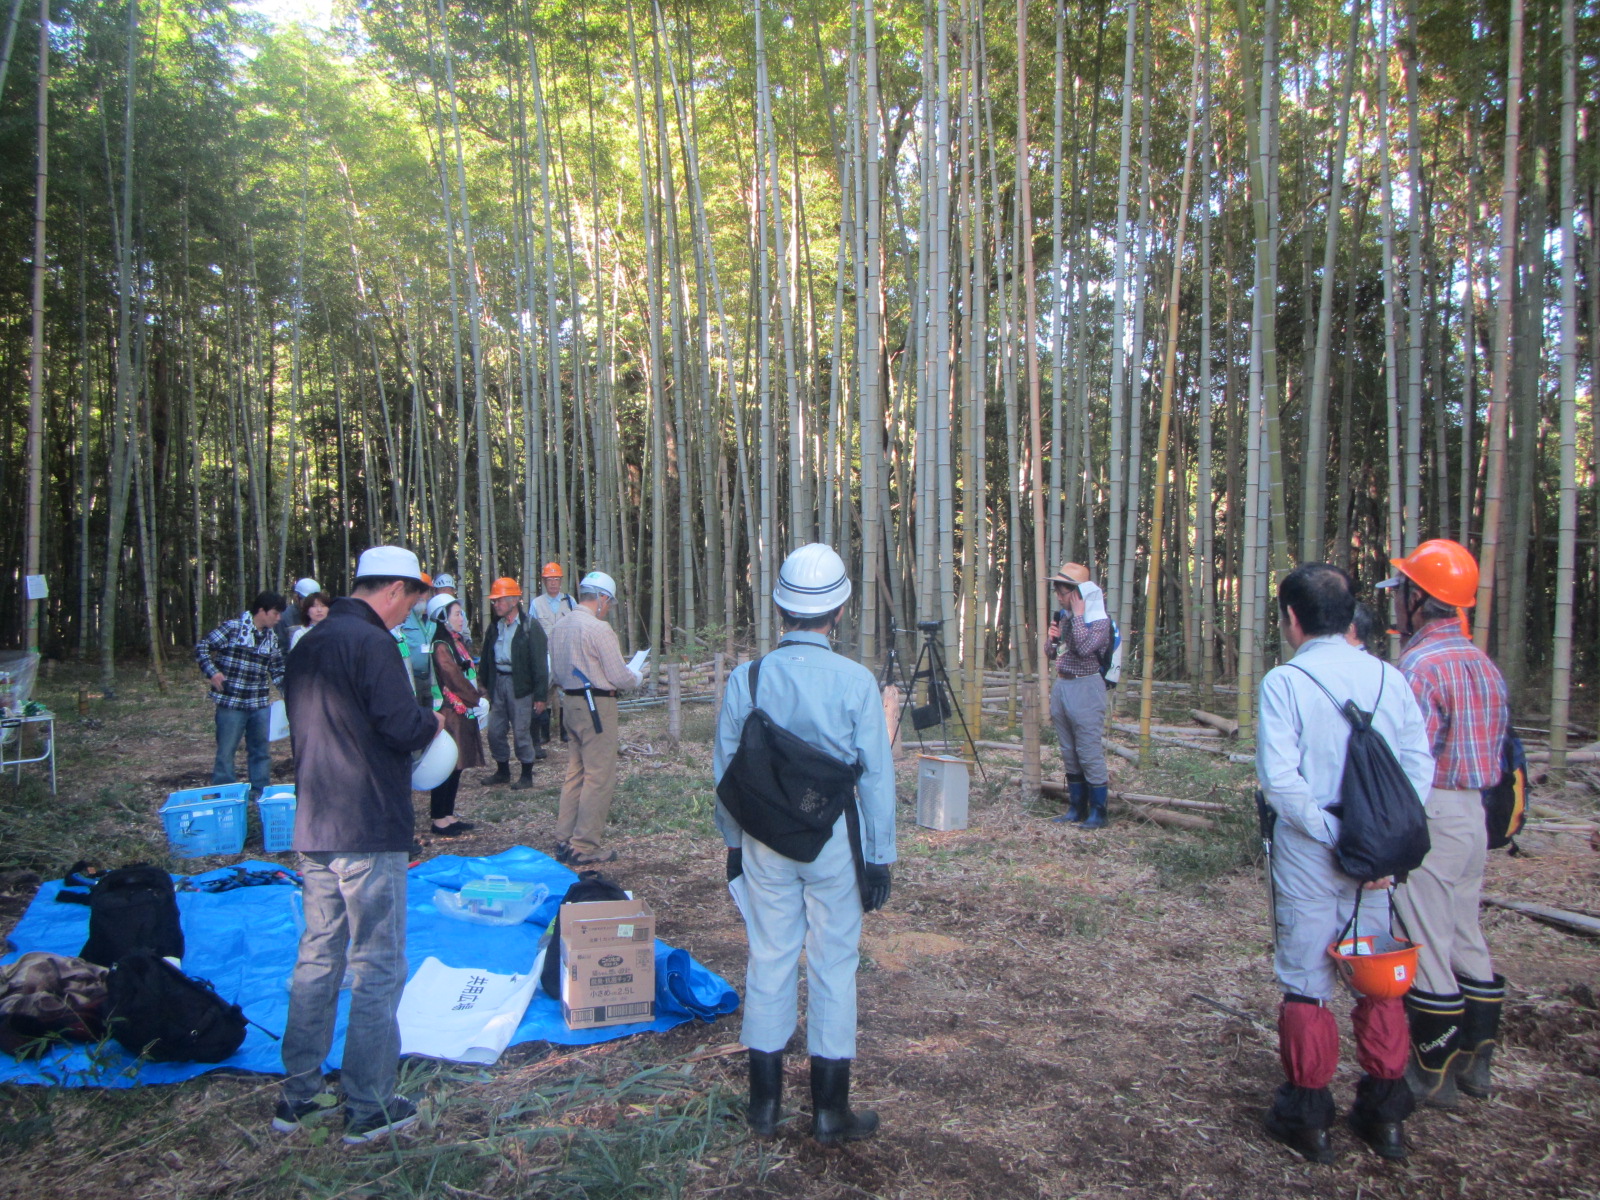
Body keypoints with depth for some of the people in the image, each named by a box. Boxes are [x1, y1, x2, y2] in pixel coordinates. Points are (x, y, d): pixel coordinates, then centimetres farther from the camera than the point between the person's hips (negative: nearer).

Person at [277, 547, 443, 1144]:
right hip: (369, 832, -9)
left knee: (317, 960, 17)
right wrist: (433, 722, 0)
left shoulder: (308, 646, 13)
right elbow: (401, 727, -22)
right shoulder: (370, 642, -16)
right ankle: (368, 1107, 10)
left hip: (313, 830, 9)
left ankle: (297, 1096, 25)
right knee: (378, 969, 2)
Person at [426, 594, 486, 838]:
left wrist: (480, 699, 4)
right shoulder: (441, 646, -13)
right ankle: (439, 818, 4)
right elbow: (454, 679, -17)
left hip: (463, 712, 9)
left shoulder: (458, 642, 15)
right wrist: (477, 701, -10)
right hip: (449, 712, -9)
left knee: (457, 765, 13)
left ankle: (448, 814, 21)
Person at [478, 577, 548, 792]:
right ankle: (502, 771, 27)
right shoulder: (495, 626, 10)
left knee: (521, 732, 0)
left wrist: (540, 694, -15)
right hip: (498, 682, 6)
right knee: (495, 731, 10)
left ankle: (527, 775, 14)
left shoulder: (529, 626, -10)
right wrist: (484, 683, 11)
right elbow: (486, 655, 16)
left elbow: (540, 661, -12)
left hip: (520, 684, -6)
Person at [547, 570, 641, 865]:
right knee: (599, 778, -1)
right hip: (597, 706, -8)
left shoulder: (559, 626, 8)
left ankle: (564, 841, 21)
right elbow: (619, 677, -15)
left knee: (575, 773, 16)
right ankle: (584, 848, 3)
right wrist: (637, 677, 6)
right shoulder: (599, 629, -16)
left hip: (569, 702, 9)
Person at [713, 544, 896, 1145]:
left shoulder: (745, 679, -5)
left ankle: (765, 1101, 24)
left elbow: (726, 770, 3)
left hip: (763, 839, 2)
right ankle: (830, 1111, 18)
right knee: (832, 965, 8)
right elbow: (876, 775, -8)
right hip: (834, 839, -2)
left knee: (768, 959, 13)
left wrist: (733, 841, 15)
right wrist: (878, 856, 1)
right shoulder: (855, 681, -12)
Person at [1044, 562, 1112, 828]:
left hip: (1085, 688, -8)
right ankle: (1076, 808, 20)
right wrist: (1053, 638, 0)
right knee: (1069, 754, 12)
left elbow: (1084, 648, -27)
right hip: (1060, 686, 8)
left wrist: (1078, 616, -18)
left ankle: (1098, 812, 3)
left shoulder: (1099, 620, -10)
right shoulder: (1064, 616, 12)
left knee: (1090, 754, -5)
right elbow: (1053, 653, 21)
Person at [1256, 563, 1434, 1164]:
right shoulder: (1390, 678, 2)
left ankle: (1307, 1117, 19)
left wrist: (1335, 837, -13)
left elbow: (1279, 779, -20)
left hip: (1309, 857, -4)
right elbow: (1420, 766, -1)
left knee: (1307, 984, 8)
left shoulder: (1284, 682, -12)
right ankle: (1385, 1114, 28)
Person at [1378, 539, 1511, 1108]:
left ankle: (1434, 1073, 12)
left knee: (1428, 946, 2)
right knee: (1468, 939, 17)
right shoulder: (1485, 664, 9)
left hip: (1430, 818, -9)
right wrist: (1474, 802, 19)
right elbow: (1497, 747, 13)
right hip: (1476, 815, 9)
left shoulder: (1421, 666, -18)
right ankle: (1476, 1061, 27)